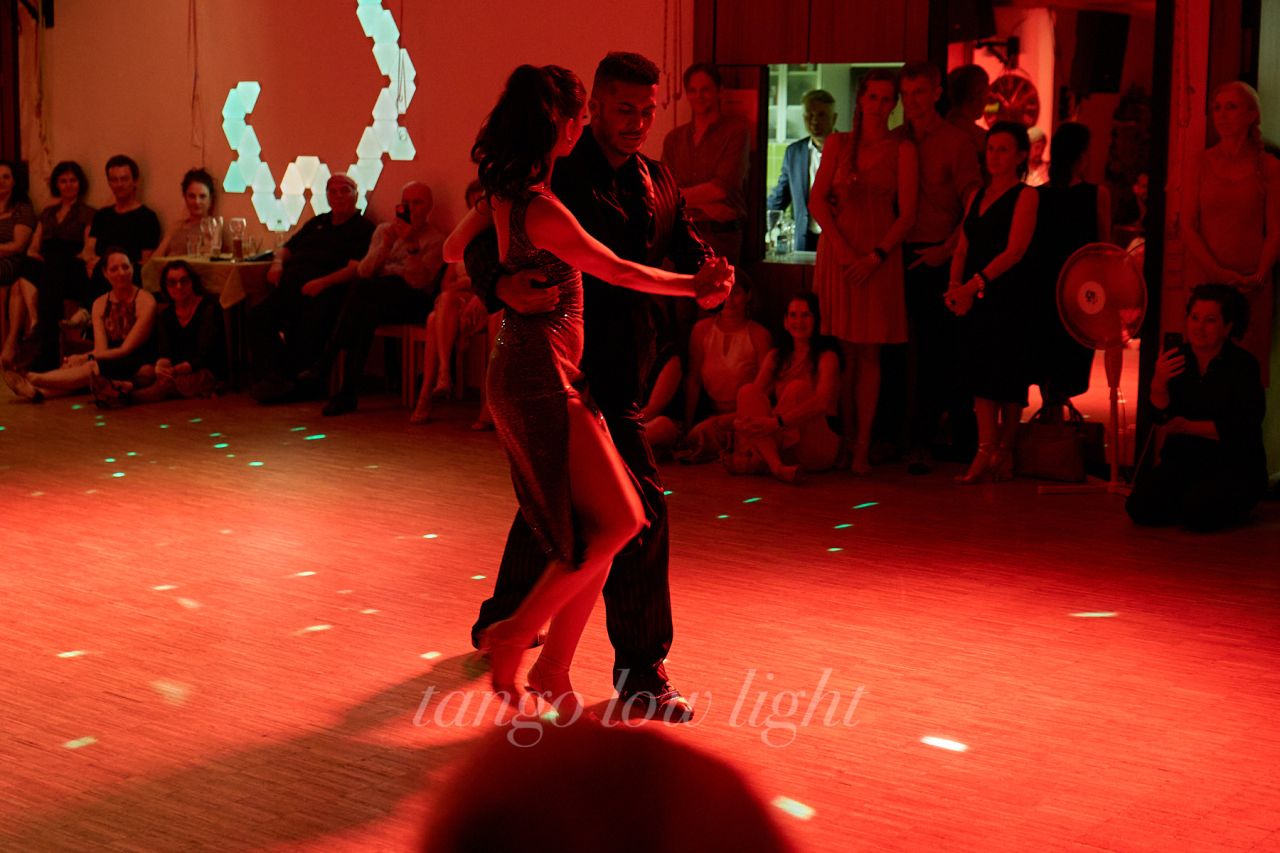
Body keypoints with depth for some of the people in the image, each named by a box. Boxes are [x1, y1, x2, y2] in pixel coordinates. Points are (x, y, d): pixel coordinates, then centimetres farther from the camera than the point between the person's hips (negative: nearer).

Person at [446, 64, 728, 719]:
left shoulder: (503, 194, 9)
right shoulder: (539, 208, -19)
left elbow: (454, 251, 26)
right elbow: (619, 272, -10)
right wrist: (695, 285, 2)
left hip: (523, 373, 10)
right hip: (541, 377, -10)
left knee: (594, 528, 9)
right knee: (616, 521, -5)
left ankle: (552, 666, 13)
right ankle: (513, 636, 1)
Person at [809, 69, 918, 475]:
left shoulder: (903, 149, 4)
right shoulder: (838, 144, 10)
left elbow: (907, 213, -2)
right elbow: (817, 201, 3)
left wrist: (876, 256, -13)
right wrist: (842, 248, -10)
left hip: (880, 255, -2)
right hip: (838, 253, 2)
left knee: (869, 353, -4)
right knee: (844, 351, 1)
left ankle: (863, 446, -5)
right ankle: (846, 438, 7)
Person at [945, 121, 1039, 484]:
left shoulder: (1025, 196, -3)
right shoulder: (977, 196, 17)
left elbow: (1014, 250, -14)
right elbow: (962, 248, 15)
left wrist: (976, 283, -22)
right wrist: (955, 286, -4)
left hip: (1007, 296, -6)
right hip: (975, 298, 6)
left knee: (1007, 375, -3)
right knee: (981, 372, 1)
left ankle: (1003, 451, 3)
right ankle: (986, 452, 0)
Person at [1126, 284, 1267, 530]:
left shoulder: (1243, 365, -9)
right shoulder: (1177, 358, 4)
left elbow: (1242, 429, -15)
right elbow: (1162, 416, -4)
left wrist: (1188, 426, -11)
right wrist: (1158, 383, -24)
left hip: (1233, 467, -4)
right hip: (1183, 461, 4)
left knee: (1197, 514, -29)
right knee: (1140, 508, -16)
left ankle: (1235, 506, 5)